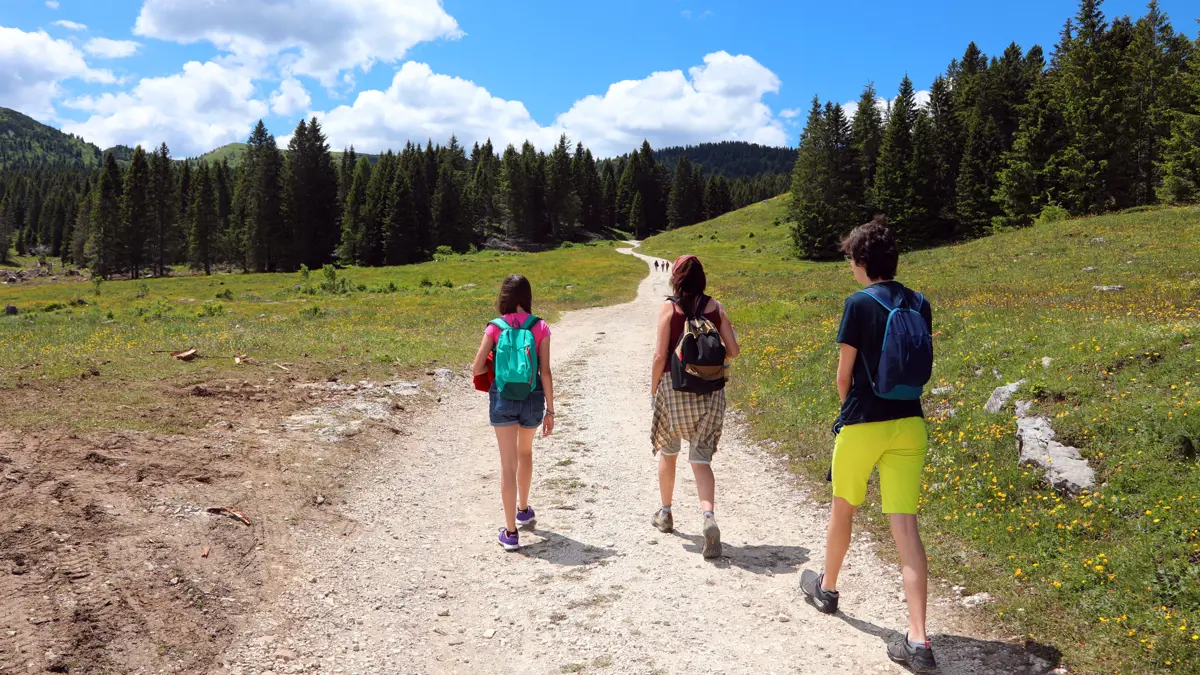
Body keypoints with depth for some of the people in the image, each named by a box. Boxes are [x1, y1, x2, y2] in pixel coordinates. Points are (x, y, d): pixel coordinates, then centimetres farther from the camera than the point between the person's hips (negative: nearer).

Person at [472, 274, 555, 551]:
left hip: (502, 396, -1)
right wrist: (550, 410, -1)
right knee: (525, 452, 26)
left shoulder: (495, 327, -5)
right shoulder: (540, 327, -5)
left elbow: (477, 368, -6)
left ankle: (511, 532, 4)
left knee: (508, 463, 3)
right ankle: (523, 510, 45)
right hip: (532, 396, 1)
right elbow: (545, 372, -7)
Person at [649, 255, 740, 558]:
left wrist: (653, 389, 3)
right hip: (710, 392, 2)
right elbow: (733, 350, 0)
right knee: (701, 459, 4)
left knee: (667, 452, 19)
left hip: (674, 387, -2)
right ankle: (709, 516, -19)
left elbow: (660, 355, -8)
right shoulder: (715, 307, 3)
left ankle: (665, 513, 34)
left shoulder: (669, 307, -5)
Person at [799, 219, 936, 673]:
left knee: (843, 509, 19)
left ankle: (826, 586, 42)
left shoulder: (860, 303, -11)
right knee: (905, 526, 0)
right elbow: (922, 366, 12)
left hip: (862, 424, -4)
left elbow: (844, 373, -8)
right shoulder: (920, 305, 5)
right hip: (909, 423, 4)